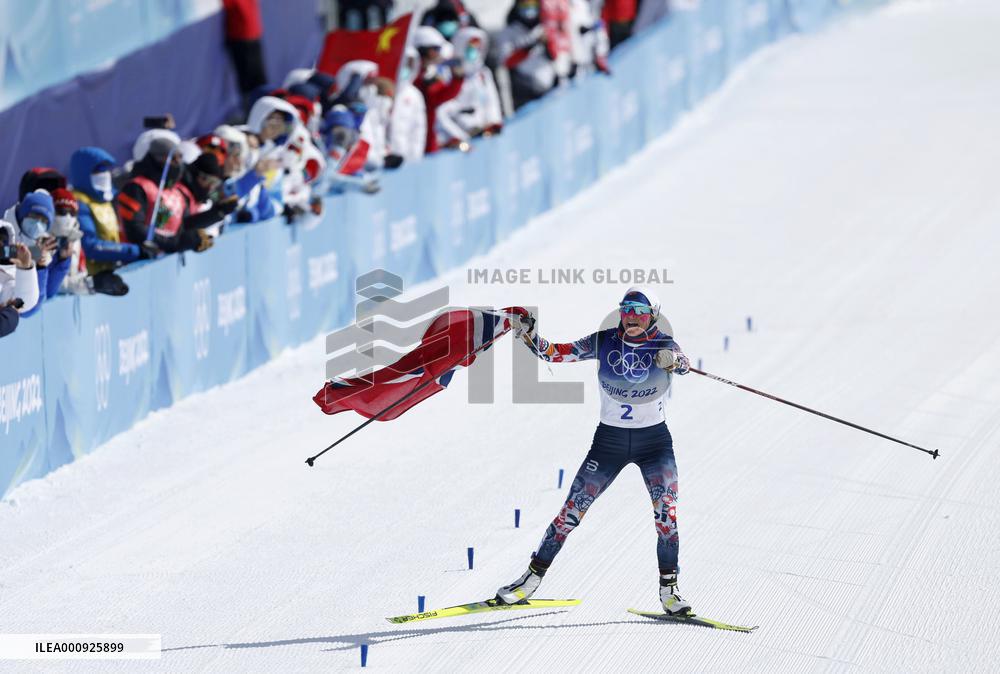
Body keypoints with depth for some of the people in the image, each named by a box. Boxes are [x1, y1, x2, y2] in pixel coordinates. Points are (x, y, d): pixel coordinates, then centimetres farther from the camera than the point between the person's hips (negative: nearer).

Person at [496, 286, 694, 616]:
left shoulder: (663, 344, -8)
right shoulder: (604, 342, -4)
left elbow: (683, 363, -30)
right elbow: (555, 353, -7)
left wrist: (674, 361, -54)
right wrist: (528, 333, -25)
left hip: (654, 440, -1)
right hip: (609, 440, 1)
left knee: (666, 511, -18)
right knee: (572, 511, -2)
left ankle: (669, 590, -9)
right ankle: (533, 577, 9)